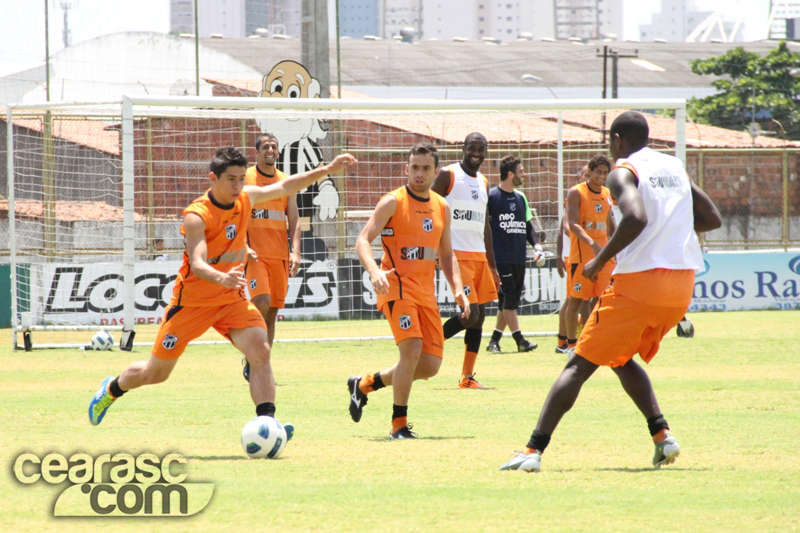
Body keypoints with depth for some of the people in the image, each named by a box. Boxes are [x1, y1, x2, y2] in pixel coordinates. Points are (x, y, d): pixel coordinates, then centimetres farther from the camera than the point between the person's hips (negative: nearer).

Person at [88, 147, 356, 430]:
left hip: (232, 299, 4)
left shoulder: (245, 198, -3)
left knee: (261, 351, -24)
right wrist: (222, 278, -56)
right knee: (155, 374, 10)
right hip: (193, 301, -4)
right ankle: (112, 388, 41)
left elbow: (285, 187, 13)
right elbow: (197, 264, -35)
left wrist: (327, 170, 8)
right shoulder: (197, 215, -23)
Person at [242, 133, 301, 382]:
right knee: (261, 302, -21)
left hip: (279, 256, 5)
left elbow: (293, 220, 11)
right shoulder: (245, 178, 1)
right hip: (254, 255, -5)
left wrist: (295, 252, -3)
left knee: (272, 311, 5)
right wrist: (243, 247, -14)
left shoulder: (287, 182, 13)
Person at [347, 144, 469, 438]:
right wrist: (374, 271, -29)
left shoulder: (441, 207, 14)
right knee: (412, 348, -23)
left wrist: (458, 289, 9)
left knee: (431, 364, 3)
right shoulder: (393, 202, -4)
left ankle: (364, 383, 23)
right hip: (397, 284, -7)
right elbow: (363, 240, -11)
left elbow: (446, 254, 23)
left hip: (426, 290, 7)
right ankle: (399, 424, -10)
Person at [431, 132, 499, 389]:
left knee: (480, 315, 4)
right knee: (471, 314, -17)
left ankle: (467, 377, 9)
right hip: (456, 254, -8)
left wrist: (492, 266, 22)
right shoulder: (447, 175, -5)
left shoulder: (483, 182, 17)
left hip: (479, 256, 8)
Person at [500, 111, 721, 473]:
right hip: (681, 285, 7)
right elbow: (712, 219, 19)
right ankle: (662, 436, 8)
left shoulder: (623, 172, -4)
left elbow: (636, 217, -23)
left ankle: (534, 450, -10)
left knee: (580, 365, -1)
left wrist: (601, 260, -13)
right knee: (622, 359, 26)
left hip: (638, 283, -7)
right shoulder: (676, 168, 16)